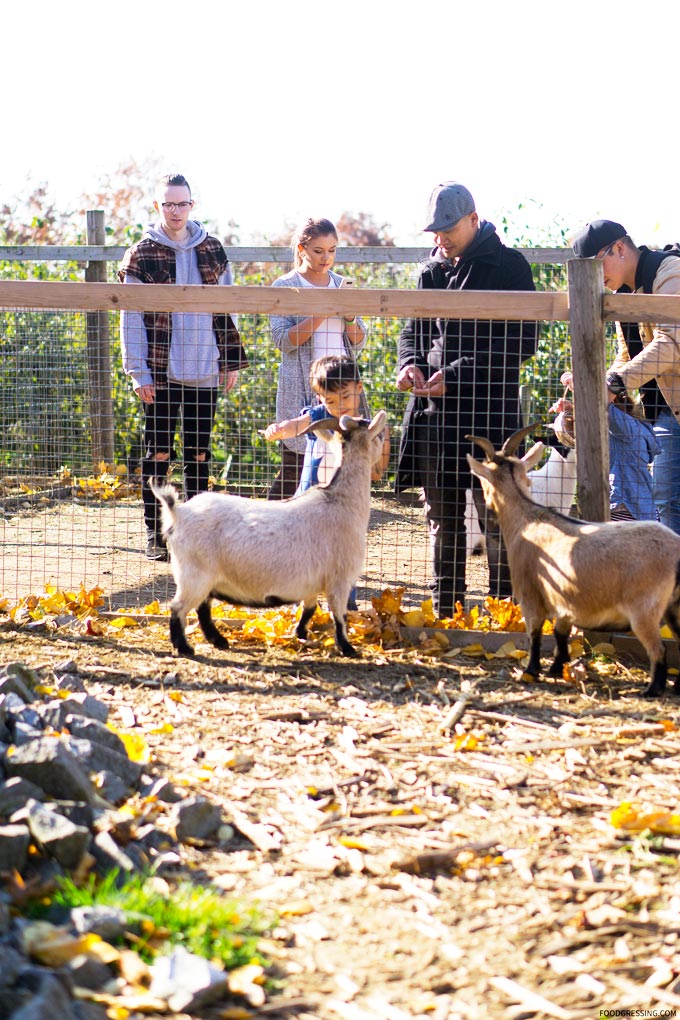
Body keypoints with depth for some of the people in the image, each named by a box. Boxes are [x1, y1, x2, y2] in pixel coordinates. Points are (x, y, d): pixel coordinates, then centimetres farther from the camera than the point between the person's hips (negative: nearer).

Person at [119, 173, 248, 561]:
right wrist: (140, 373, -9)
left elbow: (226, 308, 13)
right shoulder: (141, 256, -2)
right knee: (159, 453, 1)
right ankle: (156, 535, 7)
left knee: (199, 453, 8)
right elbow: (132, 320, -3)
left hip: (205, 372, 3)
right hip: (163, 372, -3)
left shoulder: (211, 250, 8)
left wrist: (231, 360, 8)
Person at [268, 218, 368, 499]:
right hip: (301, 390, -4)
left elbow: (359, 343, 13)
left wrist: (348, 314, -7)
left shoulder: (341, 285, 13)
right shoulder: (285, 287, 0)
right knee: (294, 470, -4)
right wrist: (324, 311, -17)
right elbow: (284, 340, -11)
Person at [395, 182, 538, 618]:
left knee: (496, 516, -6)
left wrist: (457, 375, -15)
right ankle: (445, 611, 18)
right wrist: (411, 362, -1)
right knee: (442, 517, 11)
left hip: (489, 409, -6)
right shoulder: (433, 270, 15)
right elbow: (413, 328, 23)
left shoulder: (508, 266, -3)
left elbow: (521, 343, -9)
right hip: (434, 409, 6)